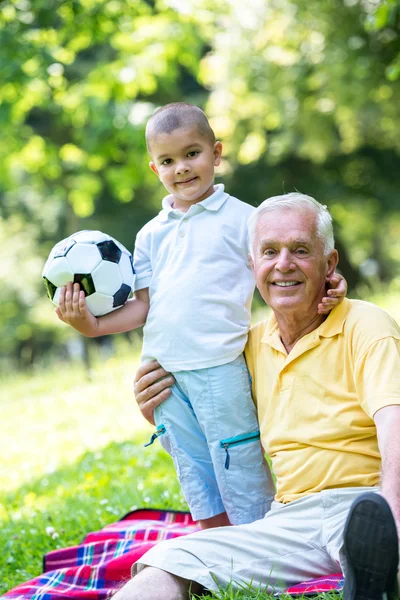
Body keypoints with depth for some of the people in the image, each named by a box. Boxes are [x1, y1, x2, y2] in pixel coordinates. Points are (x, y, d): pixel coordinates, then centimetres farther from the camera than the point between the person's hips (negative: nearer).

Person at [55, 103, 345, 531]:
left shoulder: (241, 218, 0)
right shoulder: (151, 234, 13)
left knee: (241, 476, -1)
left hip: (219, 368, -5)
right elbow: (143, 305, 11)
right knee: (198, 487, 13)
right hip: (164, 373, 5)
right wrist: (94, 324, -3)